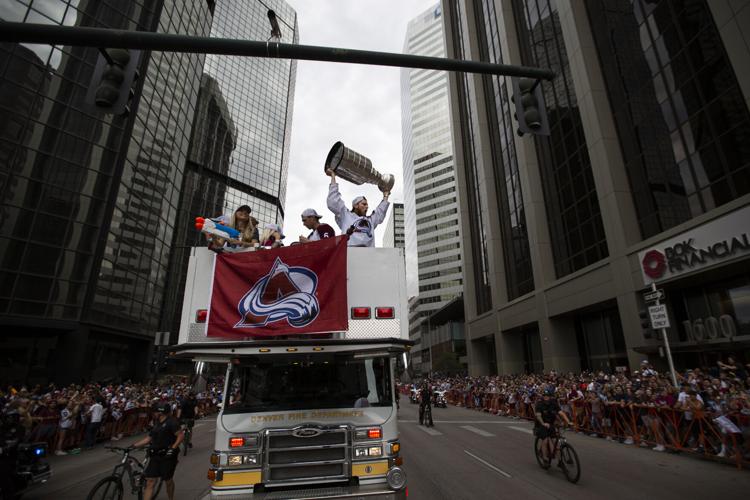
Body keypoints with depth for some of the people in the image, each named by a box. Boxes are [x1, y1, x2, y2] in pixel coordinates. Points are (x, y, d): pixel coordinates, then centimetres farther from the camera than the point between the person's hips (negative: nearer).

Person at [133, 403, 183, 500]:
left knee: (168, 480, 8)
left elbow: (180, 435, -17)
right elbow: (148, 438, 17)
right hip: (155, 456, 7)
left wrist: (173, 448, -24)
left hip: (167, 456, -7)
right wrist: (133, 446, 11)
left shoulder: (171, 422, -12)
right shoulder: (157, 424, 14)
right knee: (150, 481, 0)